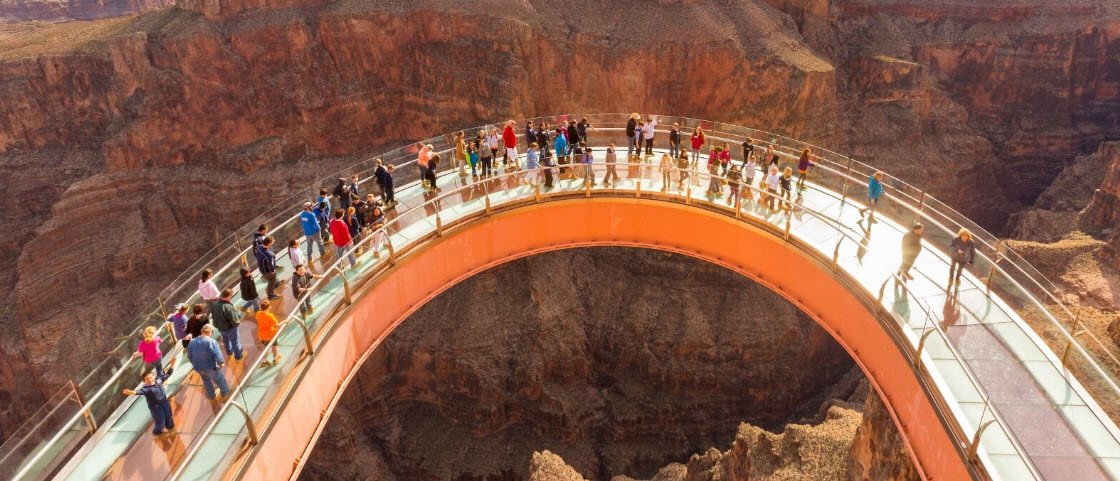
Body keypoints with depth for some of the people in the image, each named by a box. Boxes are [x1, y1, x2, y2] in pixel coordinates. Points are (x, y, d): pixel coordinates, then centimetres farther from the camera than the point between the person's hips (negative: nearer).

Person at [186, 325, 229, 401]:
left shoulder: (192, 342, -6)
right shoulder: (211, 342, -26)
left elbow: (189, 356, 5)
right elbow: (217, 355, -28)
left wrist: (195, 364, 20)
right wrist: (221, 362, -8)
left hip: (198, 368, 6)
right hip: (210, 367, -6)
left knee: (206, 381, 29)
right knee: (219, 379, 20)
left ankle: (211, 396, 44)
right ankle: (225, 392, 39)